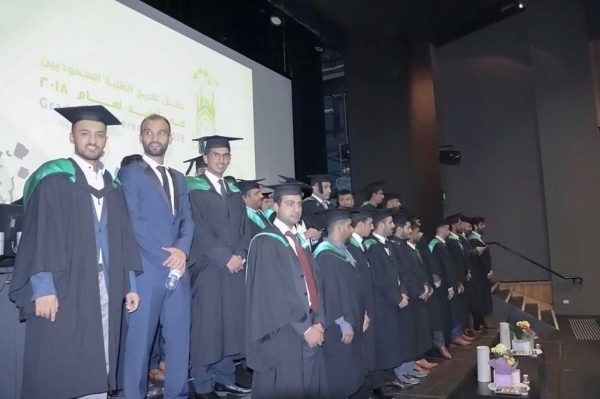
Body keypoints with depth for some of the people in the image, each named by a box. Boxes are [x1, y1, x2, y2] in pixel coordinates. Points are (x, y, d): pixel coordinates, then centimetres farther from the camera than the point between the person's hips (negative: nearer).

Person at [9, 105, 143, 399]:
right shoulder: (54, 179, -2)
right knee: (56, 367, 1)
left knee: (97, 366, 9)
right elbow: (39, 234, -9)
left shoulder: (113, 187, 14)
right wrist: (43, 287, -16)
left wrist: (130, 285, 8)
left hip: (105, 287, 5)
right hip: (63, 287, -5)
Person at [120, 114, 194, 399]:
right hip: (146, 270, -5)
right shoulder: (130, 173, 0)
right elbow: (133, 222, -9)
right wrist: (165, 256, -12)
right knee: (140, 340, 1)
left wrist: (181, 250, -8)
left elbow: (187, 219, 11)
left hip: (178, 269, 6)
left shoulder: (179, 178, 18)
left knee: (179, 337, 10)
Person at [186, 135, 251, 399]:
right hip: (207, 267, -6)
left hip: (235, 266, 6)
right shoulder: (194, 189, -2)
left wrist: (240, 255, -5)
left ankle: (225, 378, 20)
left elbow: (244, 229, 12)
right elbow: (198, 229, -11)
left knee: (231, 323, 8)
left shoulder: (235, 193, 17)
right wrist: (225, 257, -14)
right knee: (207, 325, -3)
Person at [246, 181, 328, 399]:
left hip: (311, 329, 7)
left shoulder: (302, 241, 15)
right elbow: (274, 292, -15)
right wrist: (304, 328, -14)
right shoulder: (265, 242, -9)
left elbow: (315, 282, 11)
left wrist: (317, 322, -1)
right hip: (283, 333, -7)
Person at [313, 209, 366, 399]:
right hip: (338, 327, -10)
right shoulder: (326, 255, -19)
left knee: (349, 370, 16)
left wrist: (361, 314, 14)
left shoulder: (342, 251, 11)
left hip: (351, 322, 10)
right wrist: (344, 322, -21)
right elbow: (331, 292, -23)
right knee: (339, 372, 1)